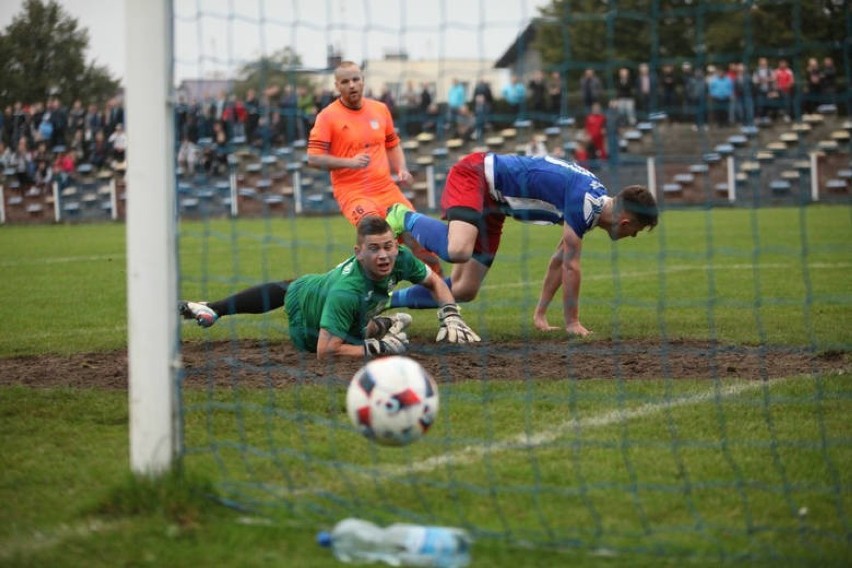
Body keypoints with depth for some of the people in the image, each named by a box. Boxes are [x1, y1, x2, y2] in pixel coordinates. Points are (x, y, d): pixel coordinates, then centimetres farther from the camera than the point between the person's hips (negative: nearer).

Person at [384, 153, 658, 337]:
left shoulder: (595, 199, 5)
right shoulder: (585, 200, -25)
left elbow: (561, 261, 16)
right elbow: (570, 265, -21)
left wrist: (541, 314, 19)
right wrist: (572, 322, -11)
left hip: (490, 202, 9)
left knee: (463, 291, 2)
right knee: (458, 251, -36)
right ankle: (406, 218, -8)